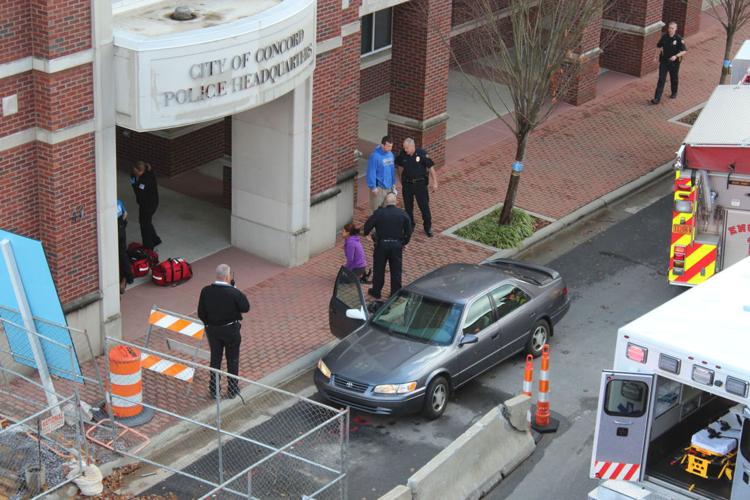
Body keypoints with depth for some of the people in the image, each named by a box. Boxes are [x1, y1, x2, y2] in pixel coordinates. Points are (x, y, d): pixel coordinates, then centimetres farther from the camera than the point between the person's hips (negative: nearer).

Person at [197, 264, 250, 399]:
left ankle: (214, 390, 26)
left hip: (212, 329, 3)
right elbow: (246, 307, -10)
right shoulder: (233, 293, -25)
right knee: (232, 360, 14)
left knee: (215, 359, 18)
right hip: (231, 330, -3)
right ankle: (232, 390, 24)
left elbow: (201, 313, -5)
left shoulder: (205, 291, -14)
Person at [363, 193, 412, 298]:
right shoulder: (403, 214, -3)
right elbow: (408, 231, 2)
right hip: (397, 245, 1)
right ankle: (396, 293, 18)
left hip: (381, 244, -1)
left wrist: (366, 233, 15)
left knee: (378, 269, 14)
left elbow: (367, 227, -7)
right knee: (396, 270, 12)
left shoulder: (378, 213, -10)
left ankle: (376, 291, 24)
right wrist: (404, 243, 17)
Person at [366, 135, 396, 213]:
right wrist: (373, 187, -20)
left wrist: (393, 183, 16)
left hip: (389, 186, 8)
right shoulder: (375, 156, -20)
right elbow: (371, 172, -20)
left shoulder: (390, 154, 4)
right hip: (379, 188, -8)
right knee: (376, 210, -1)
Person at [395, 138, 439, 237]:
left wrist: (435, 182, -9)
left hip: (420, 184, -3)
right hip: (407, 184, 3)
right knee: (408, 206, 11)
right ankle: (409, 226, 29)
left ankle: (428, 227, 17)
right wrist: (401, 180, 17)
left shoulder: (422, 154, -18)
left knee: (424, 206, 2)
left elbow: (430, 168, -10)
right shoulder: (402, 154, -9)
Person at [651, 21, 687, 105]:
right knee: (661, 80, -5)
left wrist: (676, 56, -26)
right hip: (664, 61, 2)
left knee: (674, 79, 17)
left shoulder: (678, 39, -14)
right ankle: (657, 98, -8)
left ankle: (674, 93, 43)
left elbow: (684, 51, -13)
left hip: (674, 62, -2)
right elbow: (659, 46, 15)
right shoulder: (664, 37, -3)